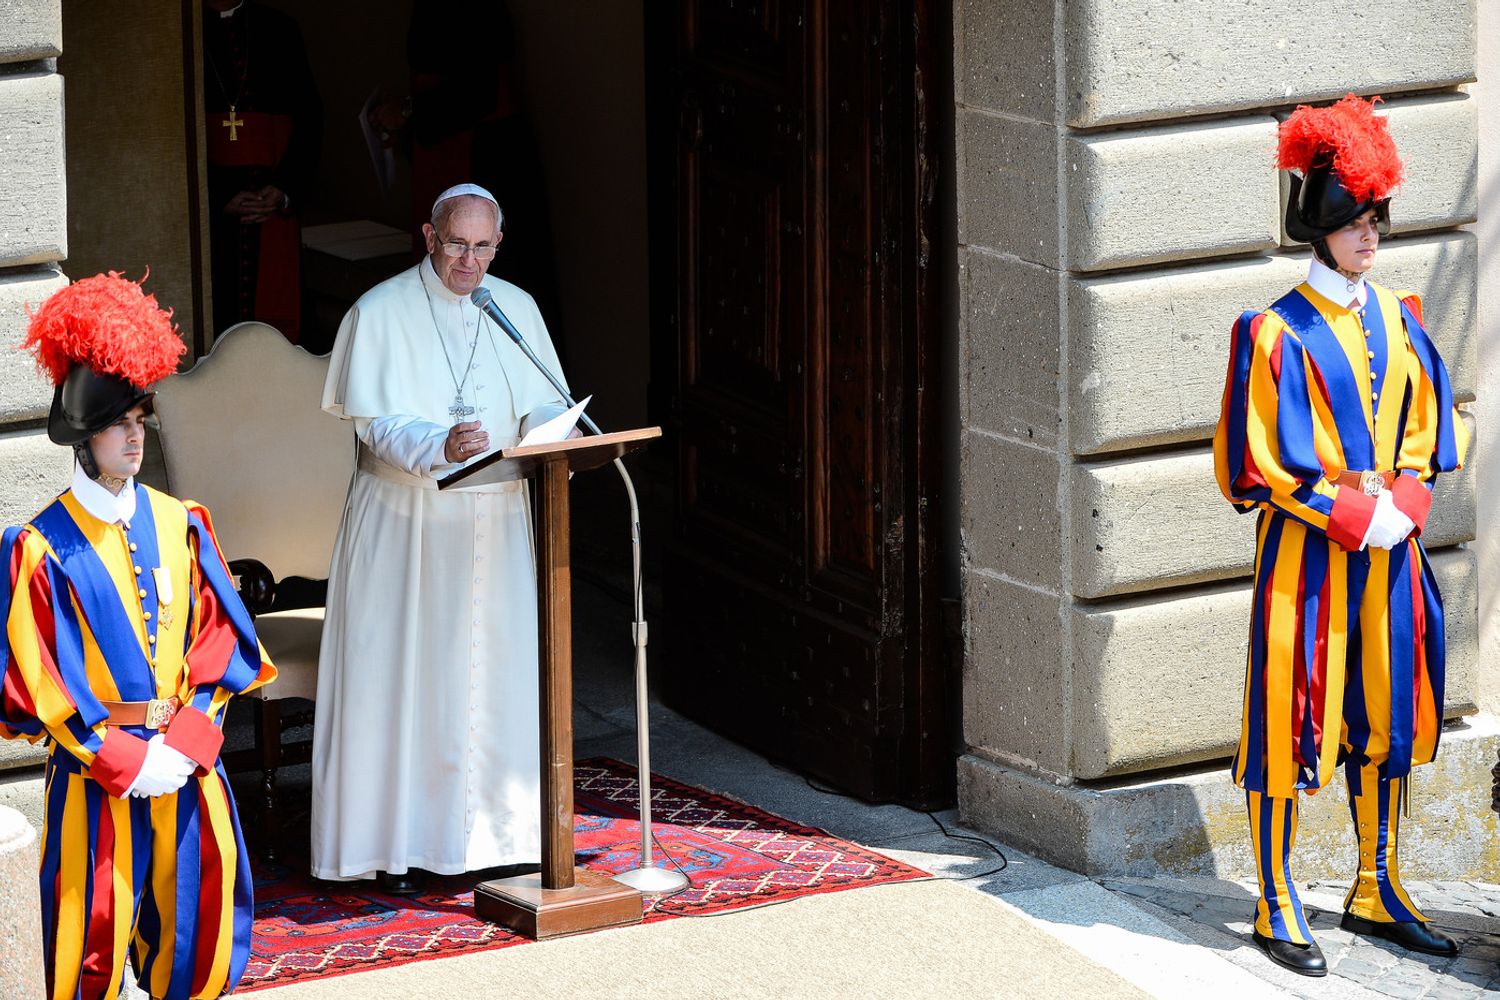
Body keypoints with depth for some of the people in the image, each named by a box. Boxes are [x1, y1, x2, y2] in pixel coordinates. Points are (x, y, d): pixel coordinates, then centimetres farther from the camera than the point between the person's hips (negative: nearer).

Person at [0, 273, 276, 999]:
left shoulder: (179, 525, 6)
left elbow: (218, 645, 5)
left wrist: (184, 744, -9)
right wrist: (125, 761, -13)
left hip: (186, 759, 4)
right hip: (93, 769, -4)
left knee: (198, 934, 8)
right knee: (93, 938, 0)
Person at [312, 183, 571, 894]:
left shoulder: (516, 309, 8)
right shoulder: (381, 313, -5)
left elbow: (544, 405, 9)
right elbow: (377, 423, -12)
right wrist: (442, 446, -30)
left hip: (494, 521, 4)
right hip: (404, 522, -4)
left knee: (496, 675, 3)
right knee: (398, 678, -3)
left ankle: (492, 829, 11)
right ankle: (393, 842, 1)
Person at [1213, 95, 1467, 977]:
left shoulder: (1399, 320, 8)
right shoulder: (1277, 333, -10)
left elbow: (1428, 429, 13)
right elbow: (1260, 463, -11)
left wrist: (1403, 507, -4)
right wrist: (1353, 517, -15)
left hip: (1388, 544, 6)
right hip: (1307, 550, -6)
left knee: (1385, 716, 11)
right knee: (1290, 719, -2)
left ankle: (1377, 892, 23)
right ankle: (1277, 907, 4)